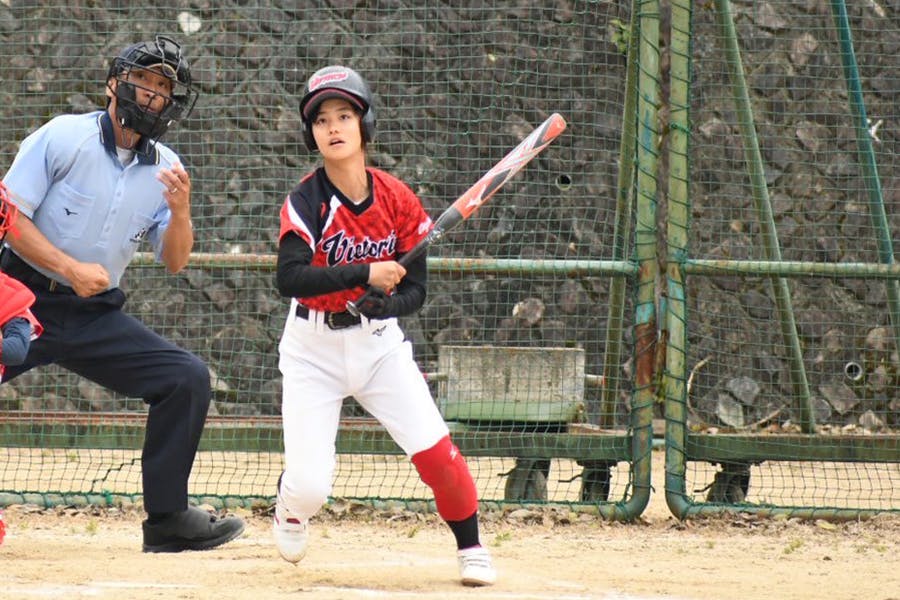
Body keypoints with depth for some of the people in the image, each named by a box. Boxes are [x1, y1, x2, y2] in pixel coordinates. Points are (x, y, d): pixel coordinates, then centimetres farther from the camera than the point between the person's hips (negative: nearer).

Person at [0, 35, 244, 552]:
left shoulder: (166, 169, 6)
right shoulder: (64, 137, -7)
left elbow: (174, 262, 6)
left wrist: (180, 212, -14)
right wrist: (70, 268, -19)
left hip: (96, 316, 4)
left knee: (188, 378, -8)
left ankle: (167, 519, -2)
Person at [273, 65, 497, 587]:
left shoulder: (398, 200, -5)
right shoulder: (305, 201, -15)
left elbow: (416, 290, -3)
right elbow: (289, 279, -29)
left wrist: (387, 304, -25)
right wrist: (365, 274, -37)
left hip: (380, 343, 2)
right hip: (313, 348, -2)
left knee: (435, 450, -13)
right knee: (311, 487, -11)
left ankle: (472, 548, 12)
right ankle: (291, 509, 28)